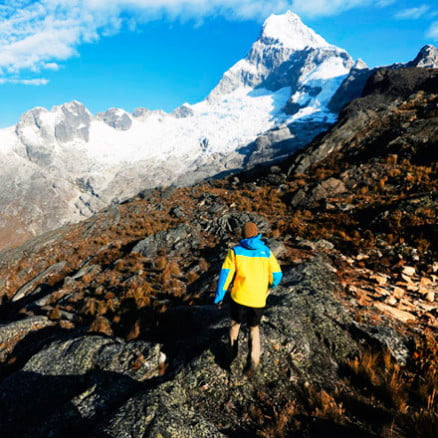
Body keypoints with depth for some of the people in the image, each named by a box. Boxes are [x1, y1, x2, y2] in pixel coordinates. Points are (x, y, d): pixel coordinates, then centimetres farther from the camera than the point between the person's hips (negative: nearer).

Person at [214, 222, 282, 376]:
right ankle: (253, 361, 8)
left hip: (239, 297, -1)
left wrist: (219, 296, -1)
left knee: (235, 323, 26)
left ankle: (232, 353, 40)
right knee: (254, 328, 22)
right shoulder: (266, 252, -2)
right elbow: (277, 275, -1)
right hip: (258, 299, 1)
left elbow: (225, 274, -10)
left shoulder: (235, 251, -5)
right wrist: (270, 287, 19)